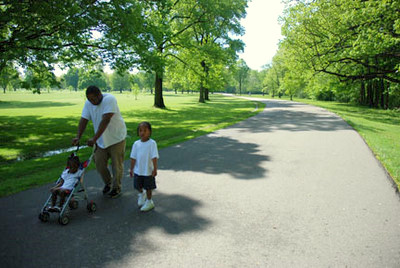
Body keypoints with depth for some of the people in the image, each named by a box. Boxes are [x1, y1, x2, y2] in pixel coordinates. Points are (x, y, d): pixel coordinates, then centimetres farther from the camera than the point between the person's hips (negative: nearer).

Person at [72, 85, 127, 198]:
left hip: (116, 138, -6)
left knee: (117, 165, 3)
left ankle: (116, 187, 22)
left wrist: (94, 139, -34)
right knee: (99, 164, 8)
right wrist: (78, 137, -19)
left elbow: (105, 121, -31)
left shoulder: (109, 99, -24)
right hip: (101, 140, 6)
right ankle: (108, 183, 33)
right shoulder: (88, 103, -3)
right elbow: (83, 120, -5)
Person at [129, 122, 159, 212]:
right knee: (138, 186, 18)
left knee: (148, 187, 9)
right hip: (138, 170, 4)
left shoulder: (152, 143, -14)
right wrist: (131, 169, 5)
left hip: (148, 170, -4)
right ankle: (141, 194, 49)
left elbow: (154, 157, -15)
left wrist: (155, 169, -17)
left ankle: (149, 202, 29)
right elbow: (133, 157, 4)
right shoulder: (136, 143, -2)